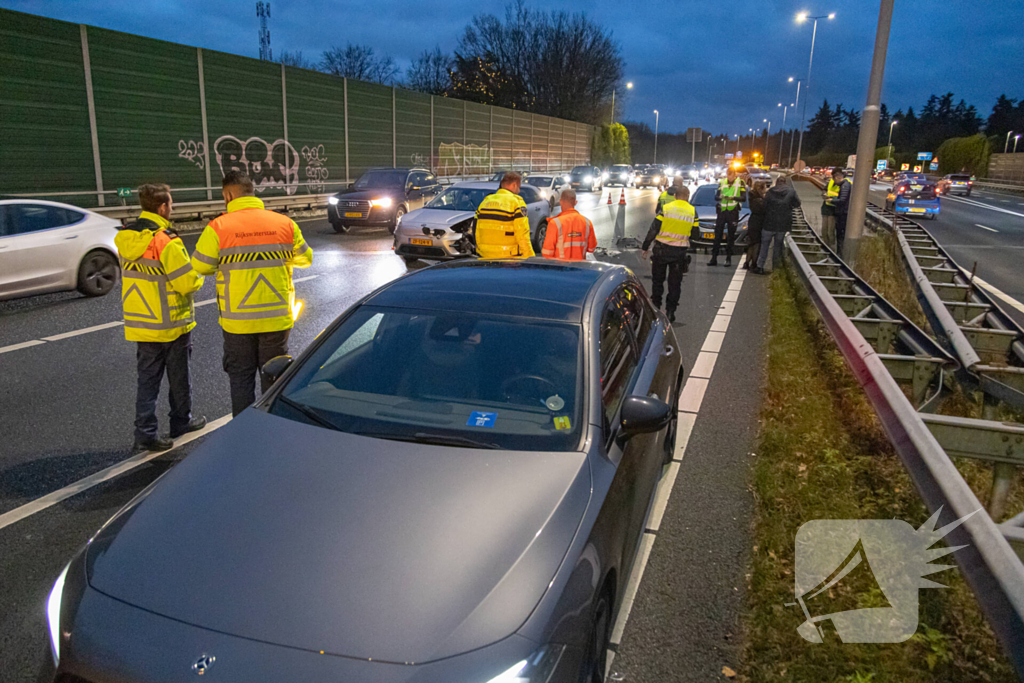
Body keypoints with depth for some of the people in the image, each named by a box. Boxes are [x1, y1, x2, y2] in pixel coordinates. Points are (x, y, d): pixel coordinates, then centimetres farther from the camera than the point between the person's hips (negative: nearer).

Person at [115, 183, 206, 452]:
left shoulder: (124, 238, 3)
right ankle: (181, 422, 28)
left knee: (147, 378, 11)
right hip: (171, 323, -6)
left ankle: (145, 434, 9)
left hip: (139, 322, 6)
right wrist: (197, 276, -1)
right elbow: (187, 282, -22)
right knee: (178, 377, 12)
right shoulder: (166, 241, -22)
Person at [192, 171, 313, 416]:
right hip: (277, 318, 2)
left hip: (237, 321, -2)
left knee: (241, 380, 13)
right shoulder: (285, 223, -3)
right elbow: (305, 258, 8)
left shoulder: (218, 227, -11)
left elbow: (200, 266, -6)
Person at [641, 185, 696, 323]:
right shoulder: (693, 211, 0)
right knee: (675, 283, 10)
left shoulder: (665, 208, -5)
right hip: (679, 252, 1)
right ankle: (670, 312, 9)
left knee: (658, 280, 14)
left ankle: (655, 308, 19)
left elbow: (653, 229, -7)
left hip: (661, 249, -1)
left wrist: (645, 247, 0)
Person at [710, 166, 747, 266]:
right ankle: (714, 258, 2)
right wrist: (720, 197, -18)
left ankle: (728, 258, 9)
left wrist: (733, 198, -24)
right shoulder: (722, 182, 10)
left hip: (733, 212, -2)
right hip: (722, 210, 2)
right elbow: (716, 196, 6)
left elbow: (744, 198, -7)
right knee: (717, 235, 0)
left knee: (731, 236, 3)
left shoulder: (740, 183, 1)